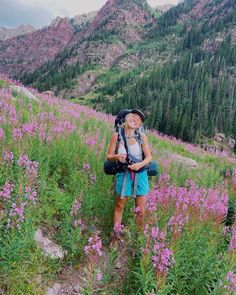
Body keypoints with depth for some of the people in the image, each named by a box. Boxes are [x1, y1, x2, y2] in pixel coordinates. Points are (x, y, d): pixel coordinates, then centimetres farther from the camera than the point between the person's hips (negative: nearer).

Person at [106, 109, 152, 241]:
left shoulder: (142, 136, -8)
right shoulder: (117, 136, -8)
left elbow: (149, 157, -4)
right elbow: (109, 156, -1)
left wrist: (140, 164, -24)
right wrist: (117, 157, -23)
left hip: (140, 175, 1)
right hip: (123, 174, 0)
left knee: (140, 210, 11)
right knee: (119, 206, 15)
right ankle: (116, 234, 34)